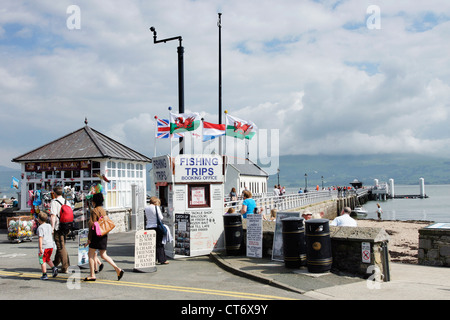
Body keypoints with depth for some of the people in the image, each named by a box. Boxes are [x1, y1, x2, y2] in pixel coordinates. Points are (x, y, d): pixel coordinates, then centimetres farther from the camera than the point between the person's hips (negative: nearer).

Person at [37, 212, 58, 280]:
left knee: (42, 260, 3)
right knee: (48, 259, 24)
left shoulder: (40, 227, -12)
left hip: (44, 246, -7)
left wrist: (40, 248, -19)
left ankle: (44, 275, 4)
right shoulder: (49, 226, 9)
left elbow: (40, 238, -17)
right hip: (50, 245, 7)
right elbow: (52, 232, 28)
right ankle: (53, 268, 5)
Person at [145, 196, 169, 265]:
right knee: (159, 244, 1)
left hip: (148, 227, 5)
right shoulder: (156, 207, -9)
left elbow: (146, 218, 13)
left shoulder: (146, 208, 8)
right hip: (156, 226, -5)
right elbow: (161, 217, -9)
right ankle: (162, 260, 3)